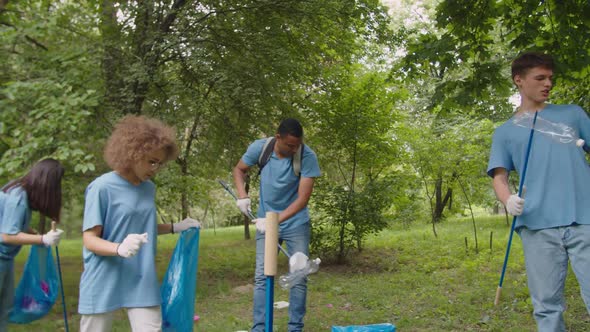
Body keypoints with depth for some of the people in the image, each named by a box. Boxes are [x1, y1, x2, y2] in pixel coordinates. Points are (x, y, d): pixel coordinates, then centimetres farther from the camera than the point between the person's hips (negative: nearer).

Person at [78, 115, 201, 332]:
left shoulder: (149, 188, 7)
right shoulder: (102, 187, -13)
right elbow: (90, 239, -13)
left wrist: (175, 228, 9)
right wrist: (119, 248, -31)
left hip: (142, 283, 5)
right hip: (104, 285, -5)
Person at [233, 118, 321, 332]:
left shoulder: (308, 157, -22)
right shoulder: (259, 148, -15)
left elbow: (303, 199, -23)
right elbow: (239, 170, 4)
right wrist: (242, 195, -13)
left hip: (296, 223, -1)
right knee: (261, 276, -2)